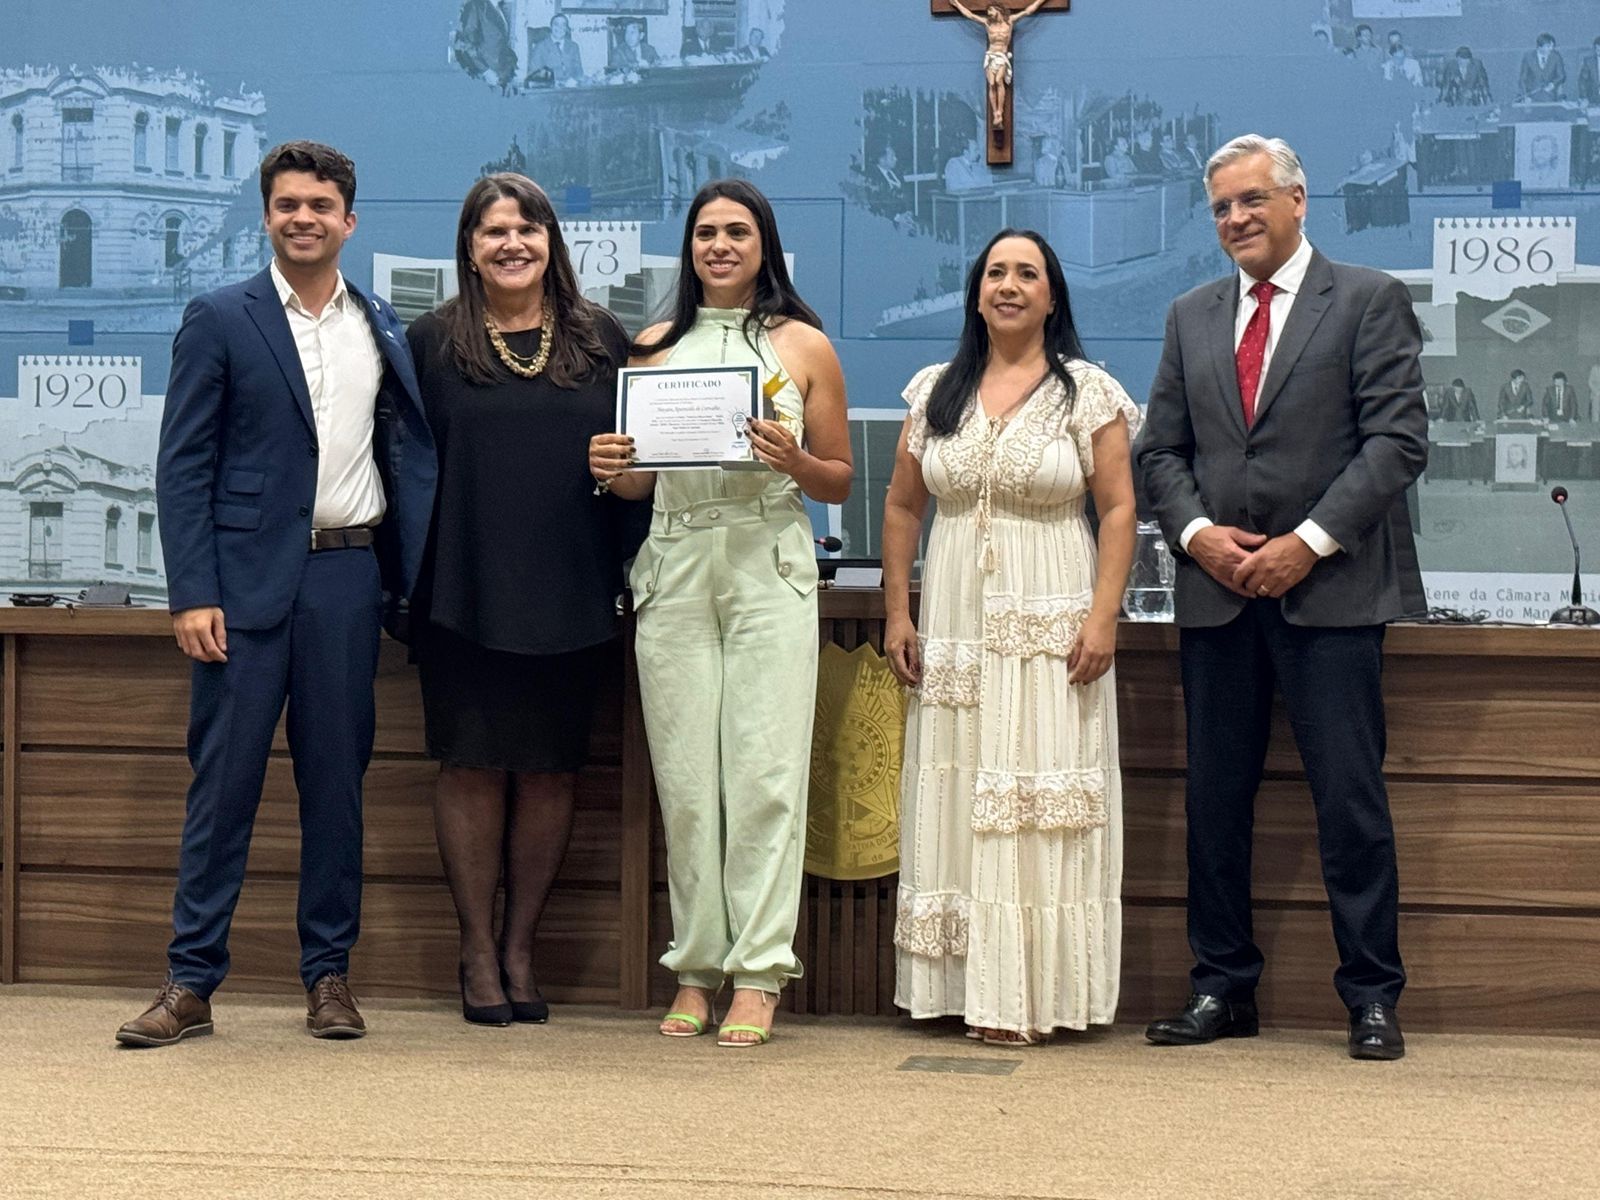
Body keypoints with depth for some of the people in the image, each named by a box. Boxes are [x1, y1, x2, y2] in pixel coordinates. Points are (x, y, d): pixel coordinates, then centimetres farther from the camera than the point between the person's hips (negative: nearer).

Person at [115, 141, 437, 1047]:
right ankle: (192, 983, 6)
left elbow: (409, 453, 12)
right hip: (250, 578, -3)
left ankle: (331, 973, 16)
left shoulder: (384, 329, 11)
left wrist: (413, 577, 2)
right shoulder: (220, 321, 2)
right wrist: (191, 593, -10)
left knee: (337, 779, 7)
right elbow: (184, 465, -2)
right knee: (225, 779, -1)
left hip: (350, 577, 3)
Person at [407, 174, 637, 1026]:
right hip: (465, 594, -1)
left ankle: (520, 947, 18)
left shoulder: (600, 340, 9)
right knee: (473, 767, 3)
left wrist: (625, 575, 0)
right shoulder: (432, 342, 4)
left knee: (550, 770, 6)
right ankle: (477, 952, 14)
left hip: (569, 596, 2)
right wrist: (409, 582, -2)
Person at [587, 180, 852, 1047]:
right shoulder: (656, 347, 15)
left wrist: (791, 460, -11)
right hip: (674, 569, 2)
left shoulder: (804, 346, 8)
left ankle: (758, 974, -3)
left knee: (765, 772, -7)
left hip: (770, 565, -2)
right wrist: (610, 470, -3)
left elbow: (840, 483, 9)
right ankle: (696, 967, 9)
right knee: (684, 775, 1)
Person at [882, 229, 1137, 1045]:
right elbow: (901, 506, 13)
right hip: (954, 623, 4)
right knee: (953, 800, 4)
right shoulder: (936, 391, 10)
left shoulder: (1088, 392, 1)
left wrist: (1104, 616, -12)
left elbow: (1118, 510, -2)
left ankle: (1030, 994, 1)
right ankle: (964, 986, 10)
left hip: (1049, 626, -3)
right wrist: (897, 614, 6)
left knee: (1038, 801, -4)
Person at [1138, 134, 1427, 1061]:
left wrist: (1310, 541, -14)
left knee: (1351, 797, -3)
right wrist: (1199, 532, -5)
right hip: (1218, 595, 5)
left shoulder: (1370, 301, 1)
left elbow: (1398, 440, -6)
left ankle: (1373, 997, 6)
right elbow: (1163, 449, 14)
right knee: (1216, 799, 6)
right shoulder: (1193, 316, 15)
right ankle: (1224, 988, 16)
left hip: (1331, 590, -4)